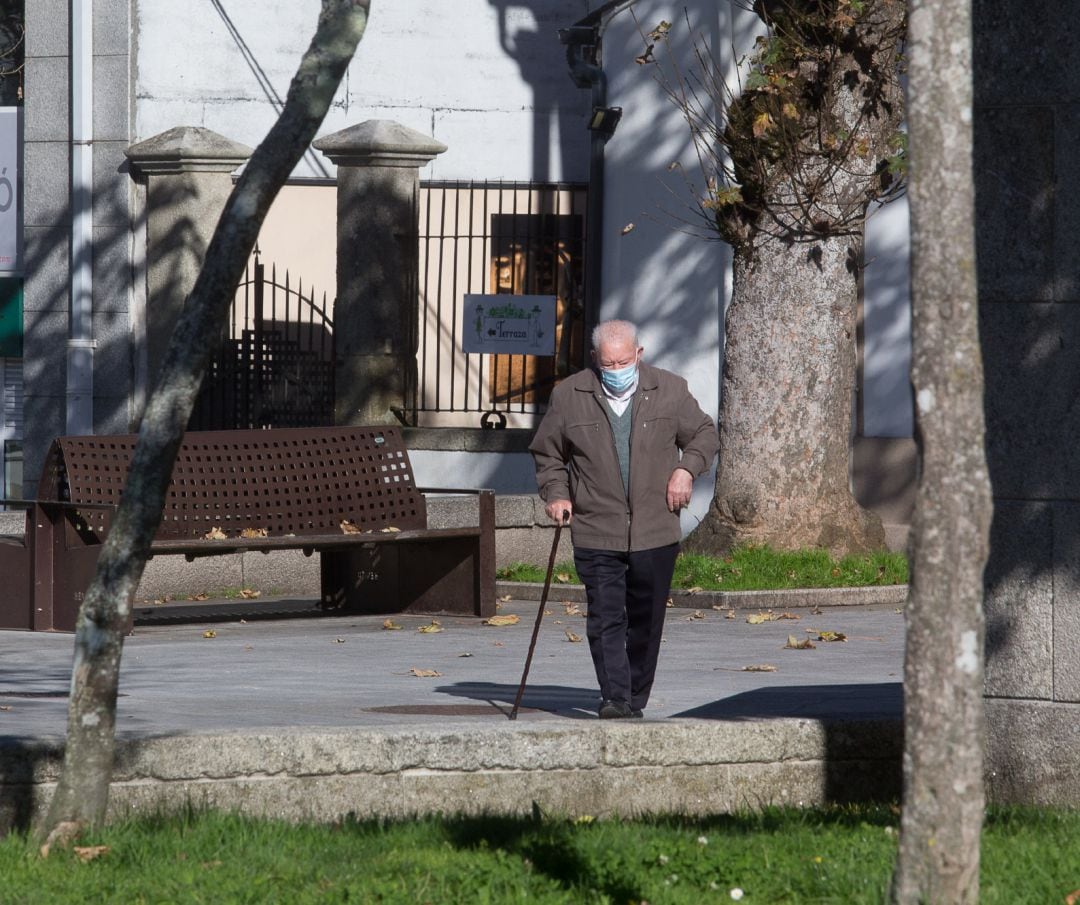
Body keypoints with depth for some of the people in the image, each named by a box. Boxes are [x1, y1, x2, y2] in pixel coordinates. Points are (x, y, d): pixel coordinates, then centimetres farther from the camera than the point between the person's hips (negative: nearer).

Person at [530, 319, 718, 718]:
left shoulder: (670, 390, 3)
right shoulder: (569, 396, 3)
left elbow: (704, 434, 16)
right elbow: (546, 452, 15)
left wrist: (686, 468, -2)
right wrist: (556, 493, 1)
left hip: (655, 533, 1)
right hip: (596, 532, -1)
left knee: (645, 621, 7)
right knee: (606, 617, -11)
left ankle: (635, 700, 19)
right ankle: (614, 698, -13)